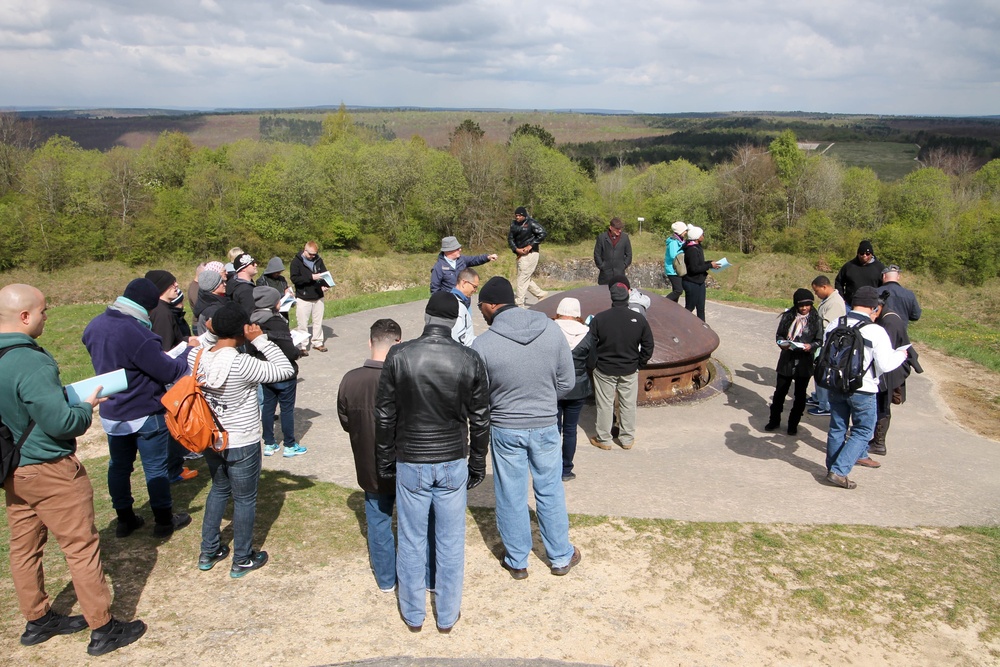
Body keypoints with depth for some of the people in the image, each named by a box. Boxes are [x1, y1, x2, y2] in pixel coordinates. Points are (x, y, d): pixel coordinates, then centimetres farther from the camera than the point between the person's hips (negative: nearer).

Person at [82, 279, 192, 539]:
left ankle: (125, 519, 32)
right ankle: (164, 521, 22)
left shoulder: (94, 326, -3)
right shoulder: (137, 334, -30)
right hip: (145, 414, -7)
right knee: (156, 468, 8)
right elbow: (170, 372, -23)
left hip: (111, 413, 7)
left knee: (119, 466, 18)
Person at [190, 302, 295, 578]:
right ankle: (242, 560, 28)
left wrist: (210, 333, -3)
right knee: (245, 500, 13)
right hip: (242, 445, -6)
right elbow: (286, 370, -22)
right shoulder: (241, 364, -29)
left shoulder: (196, 357, -12)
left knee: (219, 489, 27)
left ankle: (209, 552, 38)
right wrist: (260, 340, -20)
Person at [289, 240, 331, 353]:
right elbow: (294, 279, -17)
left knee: (318, 322, 12)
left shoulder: (318, 260, 5)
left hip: (318, 297, 4)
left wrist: (325, 285, -8)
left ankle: (318, 343, 25)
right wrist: (311, 277, -26)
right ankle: (302, 346, 9)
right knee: (303, 324, 1)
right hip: (303, 298, -4)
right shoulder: (296, 262, -8)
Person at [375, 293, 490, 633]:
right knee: (451, 542, 14)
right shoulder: (470, 360, -9)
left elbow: (385, 415, -5)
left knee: (411, 541, 14)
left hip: (410, 463, 0)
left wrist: (385, 460, 8)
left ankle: (413, 615, 30)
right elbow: (480, 420, -2)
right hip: (454, 464, 1)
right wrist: (477, 464, 11)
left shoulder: (399, 356, -11)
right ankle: (447, 615, 28)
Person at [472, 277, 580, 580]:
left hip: (505, 430, -2)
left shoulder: (483, 344, -20)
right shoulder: (551, 329, -12)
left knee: (511, 497, 15)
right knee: (550, 492, 18)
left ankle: (517, 561, 31)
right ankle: (561, 557, 33)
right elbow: (567, 382, -4)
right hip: (545, 426, 2)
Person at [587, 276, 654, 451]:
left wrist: (594, 364, 4)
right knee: (628, 405, 16)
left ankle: (604, 439, 23)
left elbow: (590, 345, -10)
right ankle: (627, 439, 28)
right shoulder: (639, 319, -11)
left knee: (605, 404, 12)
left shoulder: (599, 318, -16)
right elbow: (648, 346, -3)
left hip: (604, 370, -1)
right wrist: (639, 364, 10)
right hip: (630, 371, 2)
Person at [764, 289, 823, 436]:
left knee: (800, 395, 11)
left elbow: (819, 340, 1)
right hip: (786, 360, 1)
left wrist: (811, 346, -19)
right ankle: (774, 420, 26)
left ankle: (793, 423, 25)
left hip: (804, 362, 0)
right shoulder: (788, 316, -2)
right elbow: (779, 335, 5)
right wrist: (782, 343, -15)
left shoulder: (816, 320, -4)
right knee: (780, 391, 8)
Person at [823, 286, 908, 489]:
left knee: (837, 428, 18)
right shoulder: (876, 331, -17)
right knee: (862, 432, 9)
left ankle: (832, 468, 31)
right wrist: (901, 354, 3)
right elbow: (885, 365, -16)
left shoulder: (834, 325, -1)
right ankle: (839, 471, 1)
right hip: (862, 390, -5)